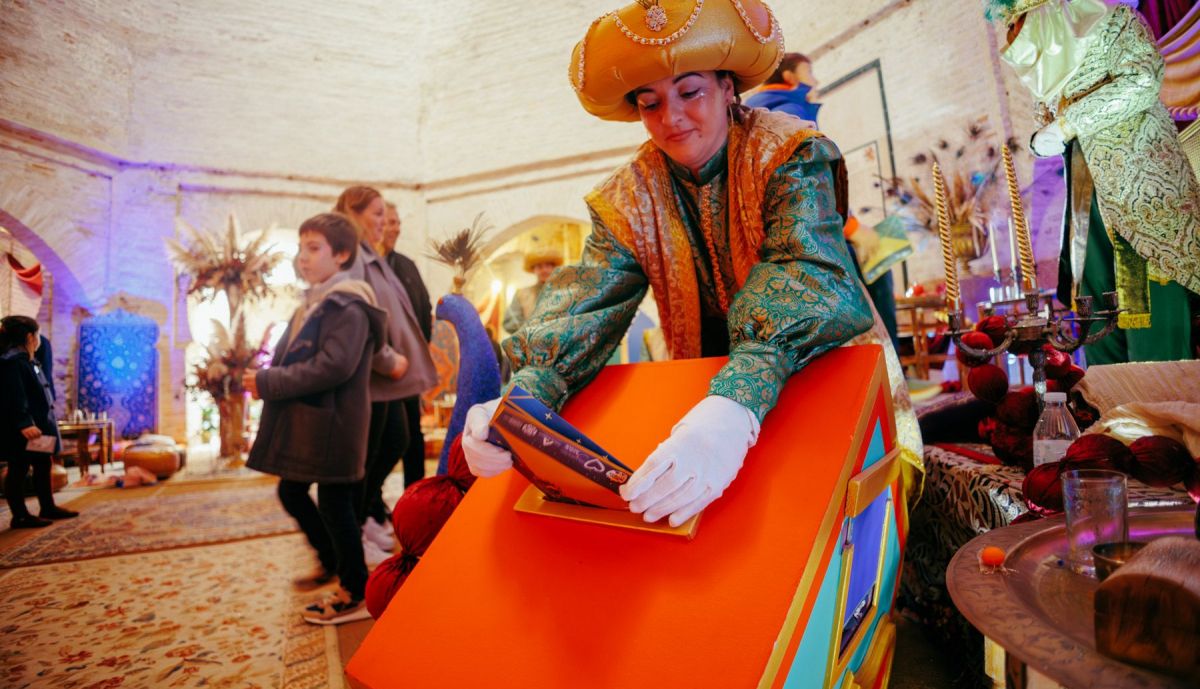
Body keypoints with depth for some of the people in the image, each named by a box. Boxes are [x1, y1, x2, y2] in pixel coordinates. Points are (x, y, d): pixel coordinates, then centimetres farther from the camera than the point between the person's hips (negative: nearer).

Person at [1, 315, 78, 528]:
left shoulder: (27, 360, 15)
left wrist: (43, 422, 24)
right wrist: (23, 424, -33)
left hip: (38, 424, 10)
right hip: (20, 430, -10)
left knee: (43, 465, 16)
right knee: (19, 470, -1)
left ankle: (48, 508, 26)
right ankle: (20, 516, 7)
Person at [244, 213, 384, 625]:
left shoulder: (347, 307, -16)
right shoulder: (312, 304, 14)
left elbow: (334, 366, -26)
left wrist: (269, 383, -20)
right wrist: (266, 378, 3)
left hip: (332, 424, -10)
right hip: (304, 423, 10)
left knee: (334, 503, 0)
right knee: (291, 493, 20)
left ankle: (356, 596, 17)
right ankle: (332, 561, 41)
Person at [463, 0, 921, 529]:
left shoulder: (788, 154, -11)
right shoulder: (627, 198, -2)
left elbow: (804, 277, -28)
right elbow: (586, 303, -15)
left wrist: (737, 407, -47)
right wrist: (523, 398, -36)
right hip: (708, 385, 2)